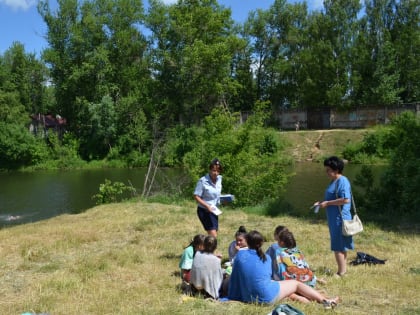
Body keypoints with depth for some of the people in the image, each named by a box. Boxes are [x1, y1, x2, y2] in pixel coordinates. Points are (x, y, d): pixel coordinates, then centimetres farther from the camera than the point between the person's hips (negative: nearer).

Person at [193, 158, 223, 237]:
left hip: (214, 210, 8)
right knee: (213, 236, -15)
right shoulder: (203, 181, -19)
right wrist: (207, 206, -26)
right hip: (204, 211, -8)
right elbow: (196, 197, -17)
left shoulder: (219, 179, 2)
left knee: (213, 235, 13)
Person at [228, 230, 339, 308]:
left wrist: (233, 297, 22)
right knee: (296, 283, 19)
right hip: (267, 296, -3)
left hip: (248, 298, 3)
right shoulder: (266, 257, 7)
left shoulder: (240, 254, 6)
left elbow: (234, 278, 10)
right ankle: (326, 301, 17)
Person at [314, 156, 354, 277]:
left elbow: (345, 199, -25)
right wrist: (321, 202, 7)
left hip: (340, 219, -10)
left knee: (338, 247, -3)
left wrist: (328, 203, -20)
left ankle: (341, 273, 5)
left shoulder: (342, 181, -17)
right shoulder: (334, 181, 13)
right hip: (334, 219, 10)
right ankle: (343, 270, 26)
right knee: (341, 247, 16)